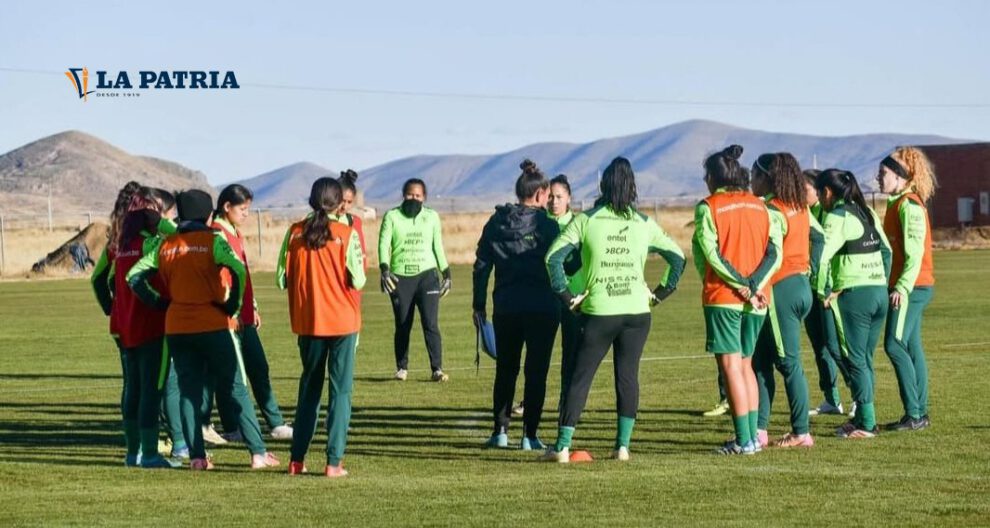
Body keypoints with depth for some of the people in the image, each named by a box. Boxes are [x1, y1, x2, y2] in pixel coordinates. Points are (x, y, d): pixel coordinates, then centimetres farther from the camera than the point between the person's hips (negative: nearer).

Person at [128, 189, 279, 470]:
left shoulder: (166, 246, 9)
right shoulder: (213, 241, -5)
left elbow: (134, 276, 9)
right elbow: (238, 269, -21)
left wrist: (160, 303, 10)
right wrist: (233, 306, -10)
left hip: (176, 328, 4)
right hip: (213, 325, -4)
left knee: (188, 391, 10)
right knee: (234, 389, 2)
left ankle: (197, 456, 4)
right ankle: (258, 452, 0)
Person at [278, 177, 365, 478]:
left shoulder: (295, 233, -1)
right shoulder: (346, 234, -9)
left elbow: (282, 279, 0)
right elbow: (358, 281, -10)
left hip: (307, 321, 3)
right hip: (342, 321, -3)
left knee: (309, 386, 16)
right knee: (340, 390, 2)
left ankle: (297, 460, 15)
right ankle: (334, 462, -5)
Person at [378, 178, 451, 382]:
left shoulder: (432, 217, 10)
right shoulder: (392, 216, 3)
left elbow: (438, 247, 17)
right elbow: (384, 244, -5)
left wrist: (446, 273, 14)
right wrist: (385, 269, -19)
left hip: (427, 275, 0)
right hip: (400, 277, 0)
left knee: (431, 323, -10)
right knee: (402, 326, 5)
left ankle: (437, 369, -12)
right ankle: (402, 368, 18)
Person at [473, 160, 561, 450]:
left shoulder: (496, 222, 4)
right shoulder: (545, 224, -8)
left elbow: (482, 265, 5)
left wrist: (479, 304, 10)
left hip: (505, 308, 4)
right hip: (542, 307, -4)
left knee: (505, 370, 15)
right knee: (536, 372, 3)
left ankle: (500, 431, 16)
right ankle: (529, 435, 0)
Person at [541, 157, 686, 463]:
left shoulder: (586, 220, -1)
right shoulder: (644, 224, 7)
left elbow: (554, 257, -8)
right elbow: (677, 257, 11)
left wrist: (566, 295, -2)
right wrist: (661, 292, 14)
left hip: (598, 312, -2)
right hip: (636, 311, 2)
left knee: (580, 378, 3)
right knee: (628, 376, 9)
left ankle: (562, 447, 1)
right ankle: (623, 446, 6)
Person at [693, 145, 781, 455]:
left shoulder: (708, 208, -4)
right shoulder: (759, 206, 11)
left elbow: (710, 254, -13)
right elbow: (775, 252, 2)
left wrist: (741, 285, -10)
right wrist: (754, 284, -8)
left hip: (722, 297, -5)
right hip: (756, 300, 6)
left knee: (731, 365, -4)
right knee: (746, 364, 16)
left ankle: (744, 440, -9)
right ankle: (753, 435, 13)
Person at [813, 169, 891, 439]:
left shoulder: (837, 217, -10)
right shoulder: (867, 213, 15)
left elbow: (823, 254, -20)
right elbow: (887, 250, 18)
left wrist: (823, 292, -10)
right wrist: (883, 281, 18)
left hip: (853, 295, -8)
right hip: (879, 293, 8)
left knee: (855, 360, -3)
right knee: (864, 359, 14)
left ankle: (866, 424, -4)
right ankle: (863, 417, 18)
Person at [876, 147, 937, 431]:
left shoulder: (908, 205, -14)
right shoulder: (898, 204, 16)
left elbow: (915, 251, -20)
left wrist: (902, 287, -25)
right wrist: (898, 285, 17)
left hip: (911, 287, -10)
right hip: (908, 288, 10)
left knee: (895, 345, -12)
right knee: (911, 347, 10)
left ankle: (914, 414, -12)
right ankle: (920, 413, 12)